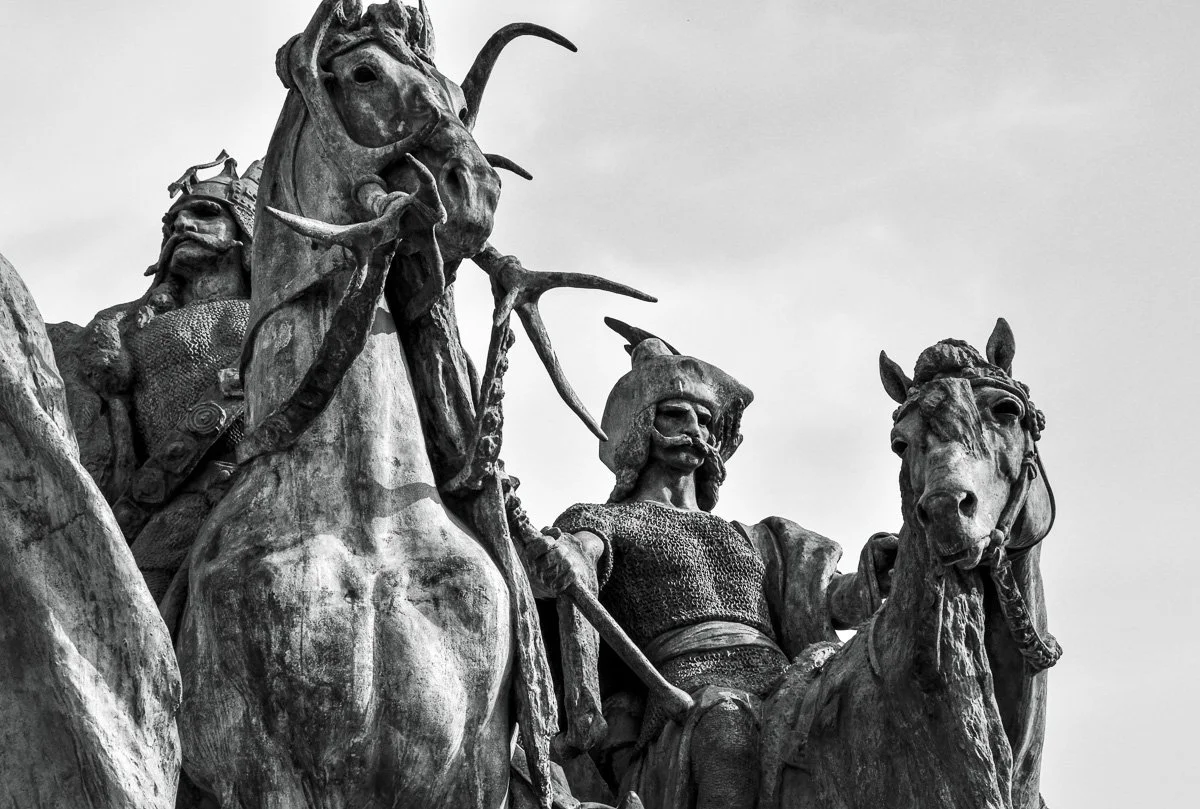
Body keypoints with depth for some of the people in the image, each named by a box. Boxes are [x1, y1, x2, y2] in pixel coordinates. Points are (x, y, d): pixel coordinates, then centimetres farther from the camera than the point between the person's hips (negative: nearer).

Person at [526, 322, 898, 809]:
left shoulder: (751, 540, 33)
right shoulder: (609, 520, 21)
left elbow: (827, 598, 20)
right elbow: (584, 544, -3)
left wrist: (876, 574, -3)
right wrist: (566, 555, -29)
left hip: (786, 690, 4)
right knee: (725, 724, -38)